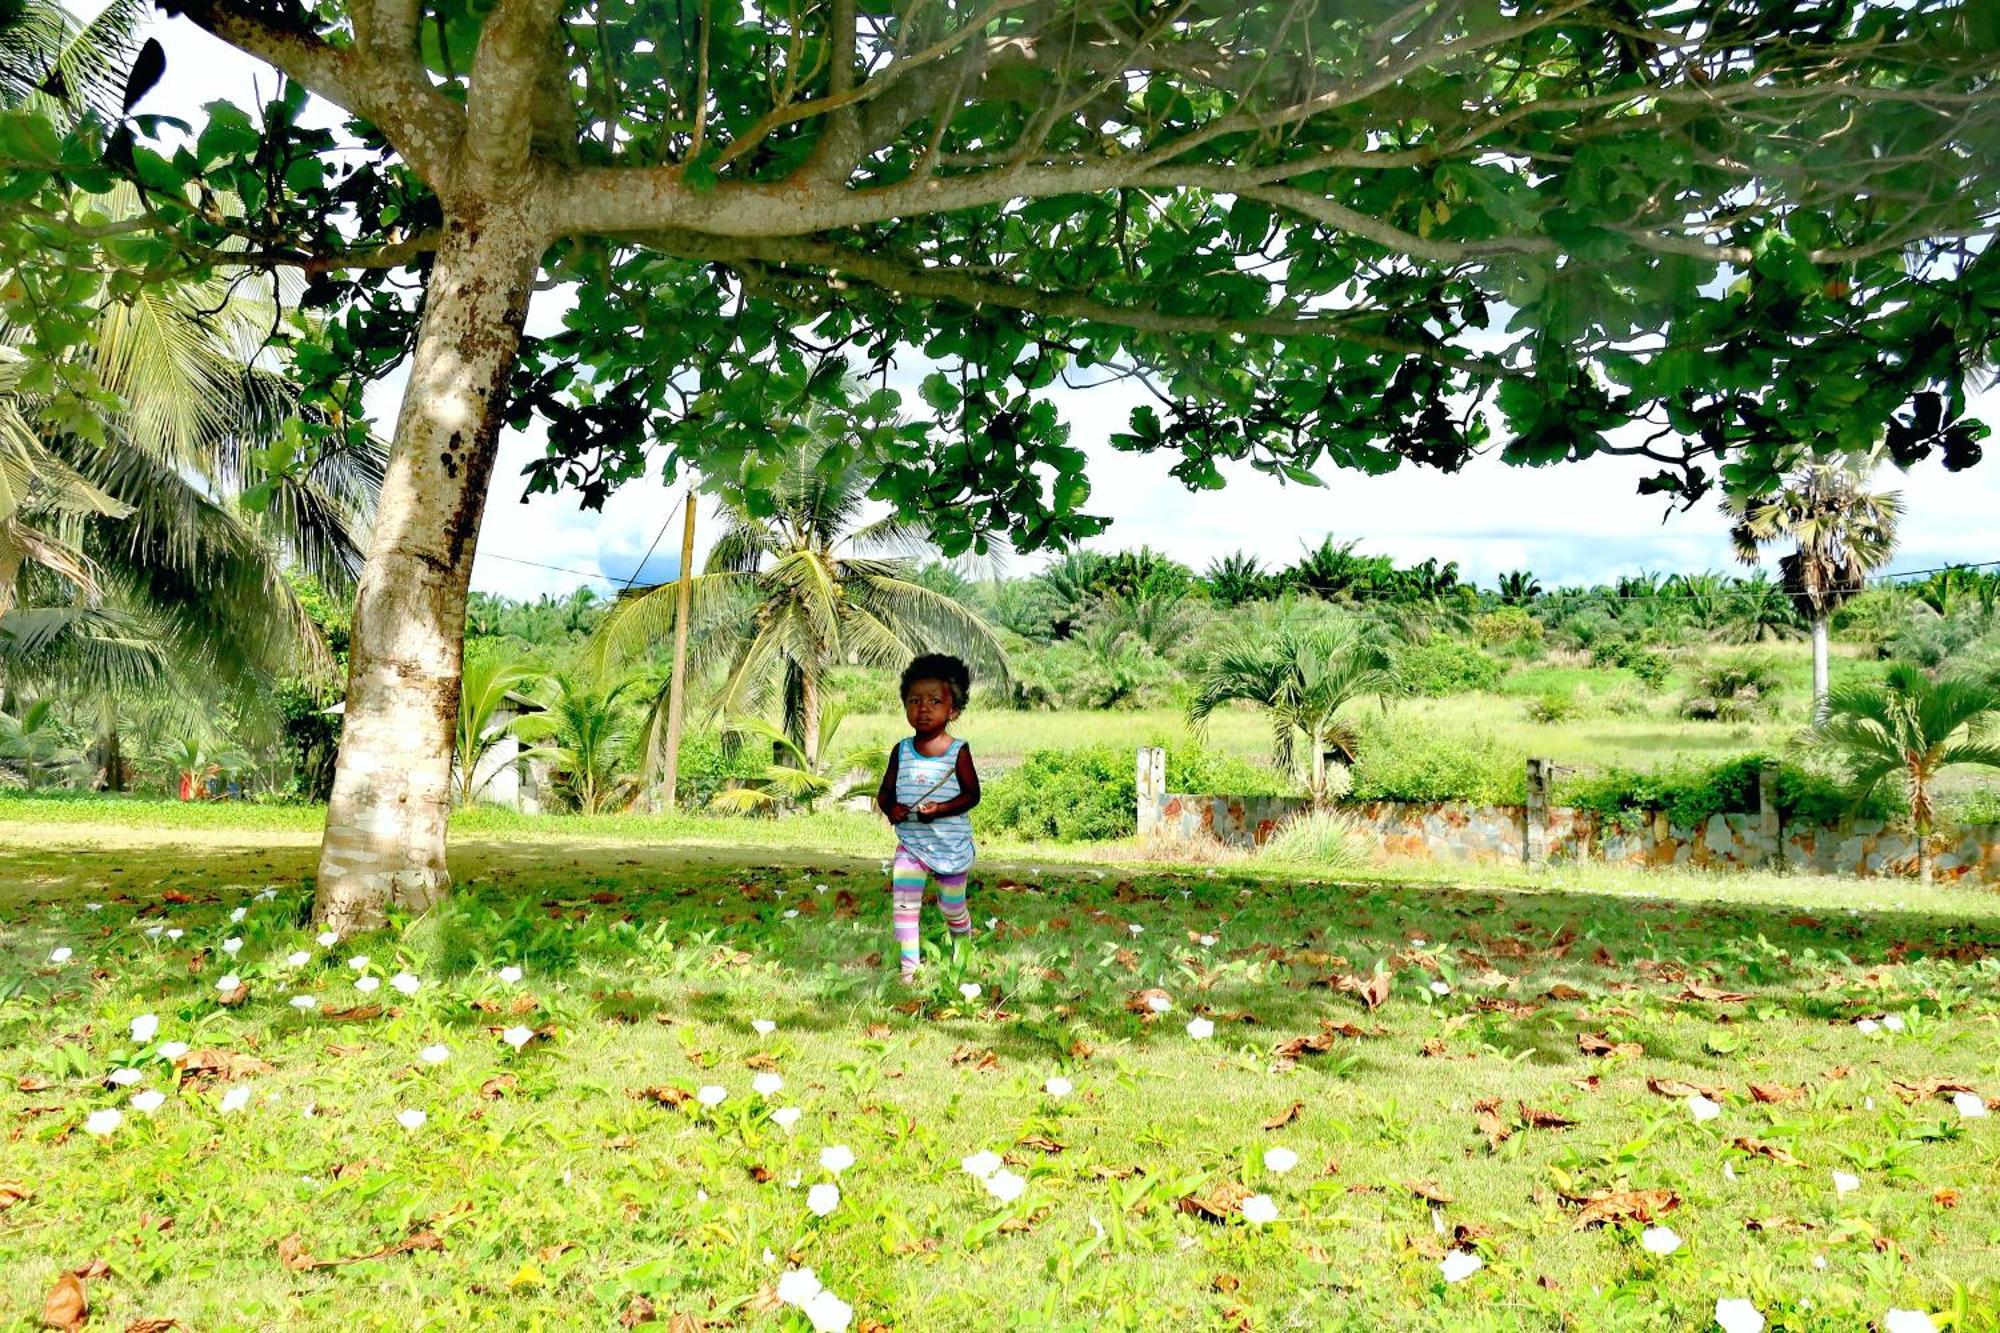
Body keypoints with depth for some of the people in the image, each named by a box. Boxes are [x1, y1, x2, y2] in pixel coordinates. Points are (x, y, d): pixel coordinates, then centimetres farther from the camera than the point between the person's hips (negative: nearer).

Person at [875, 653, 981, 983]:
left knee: (953, 909, 14)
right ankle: (908, 967, 1)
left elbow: (972, 794, -11)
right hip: (910, 843, 2)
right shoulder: (901, 750, -1)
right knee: (903, 905, -9)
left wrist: (940, 809, -25)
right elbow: (885, 791, 5)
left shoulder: (958, 751, -11)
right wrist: (889, 807, -17)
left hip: (952, 845, -2)